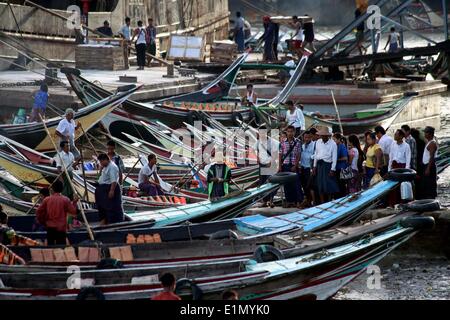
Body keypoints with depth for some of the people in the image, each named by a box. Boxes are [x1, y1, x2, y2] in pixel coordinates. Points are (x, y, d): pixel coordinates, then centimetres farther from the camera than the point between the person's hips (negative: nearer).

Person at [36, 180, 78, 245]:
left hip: (50, 228, 2)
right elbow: (73, 211, -3)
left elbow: (38, 212, 2)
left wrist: (43, 222, 14)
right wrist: (74, 203, 12)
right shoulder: (65, 200, -5)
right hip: (61, 228, -2)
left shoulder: (47, 199, 2)